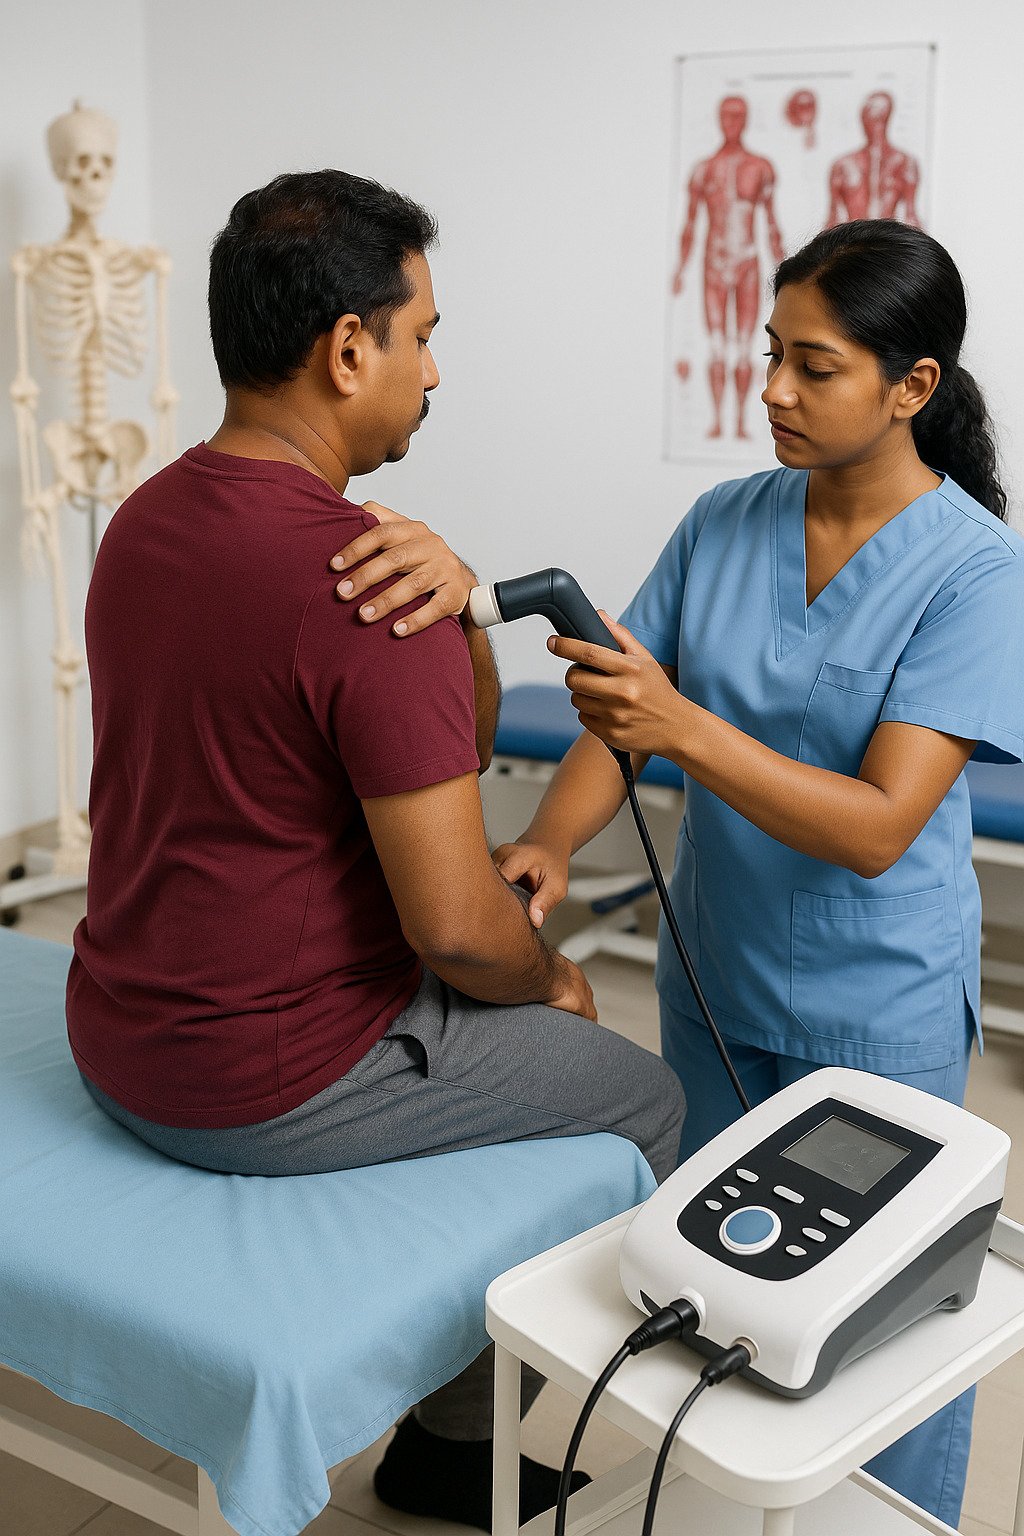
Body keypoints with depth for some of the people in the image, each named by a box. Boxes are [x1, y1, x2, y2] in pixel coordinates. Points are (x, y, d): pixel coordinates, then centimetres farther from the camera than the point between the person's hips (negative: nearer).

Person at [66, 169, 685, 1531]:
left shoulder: (144, 520, 4)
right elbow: (454, 924, -25)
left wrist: (457, 605, -9)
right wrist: (551, 981, -3)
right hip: (274, 1088, -9)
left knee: (510, 994, 28)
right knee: (643, 1100, 11)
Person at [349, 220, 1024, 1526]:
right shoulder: (722, 523, -2)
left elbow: (880, 826, -25)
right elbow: (622, 725, -2)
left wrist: (682, 726, -36)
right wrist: (548, 843, -21)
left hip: (879, 1012, -5)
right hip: (715, 980, 5)